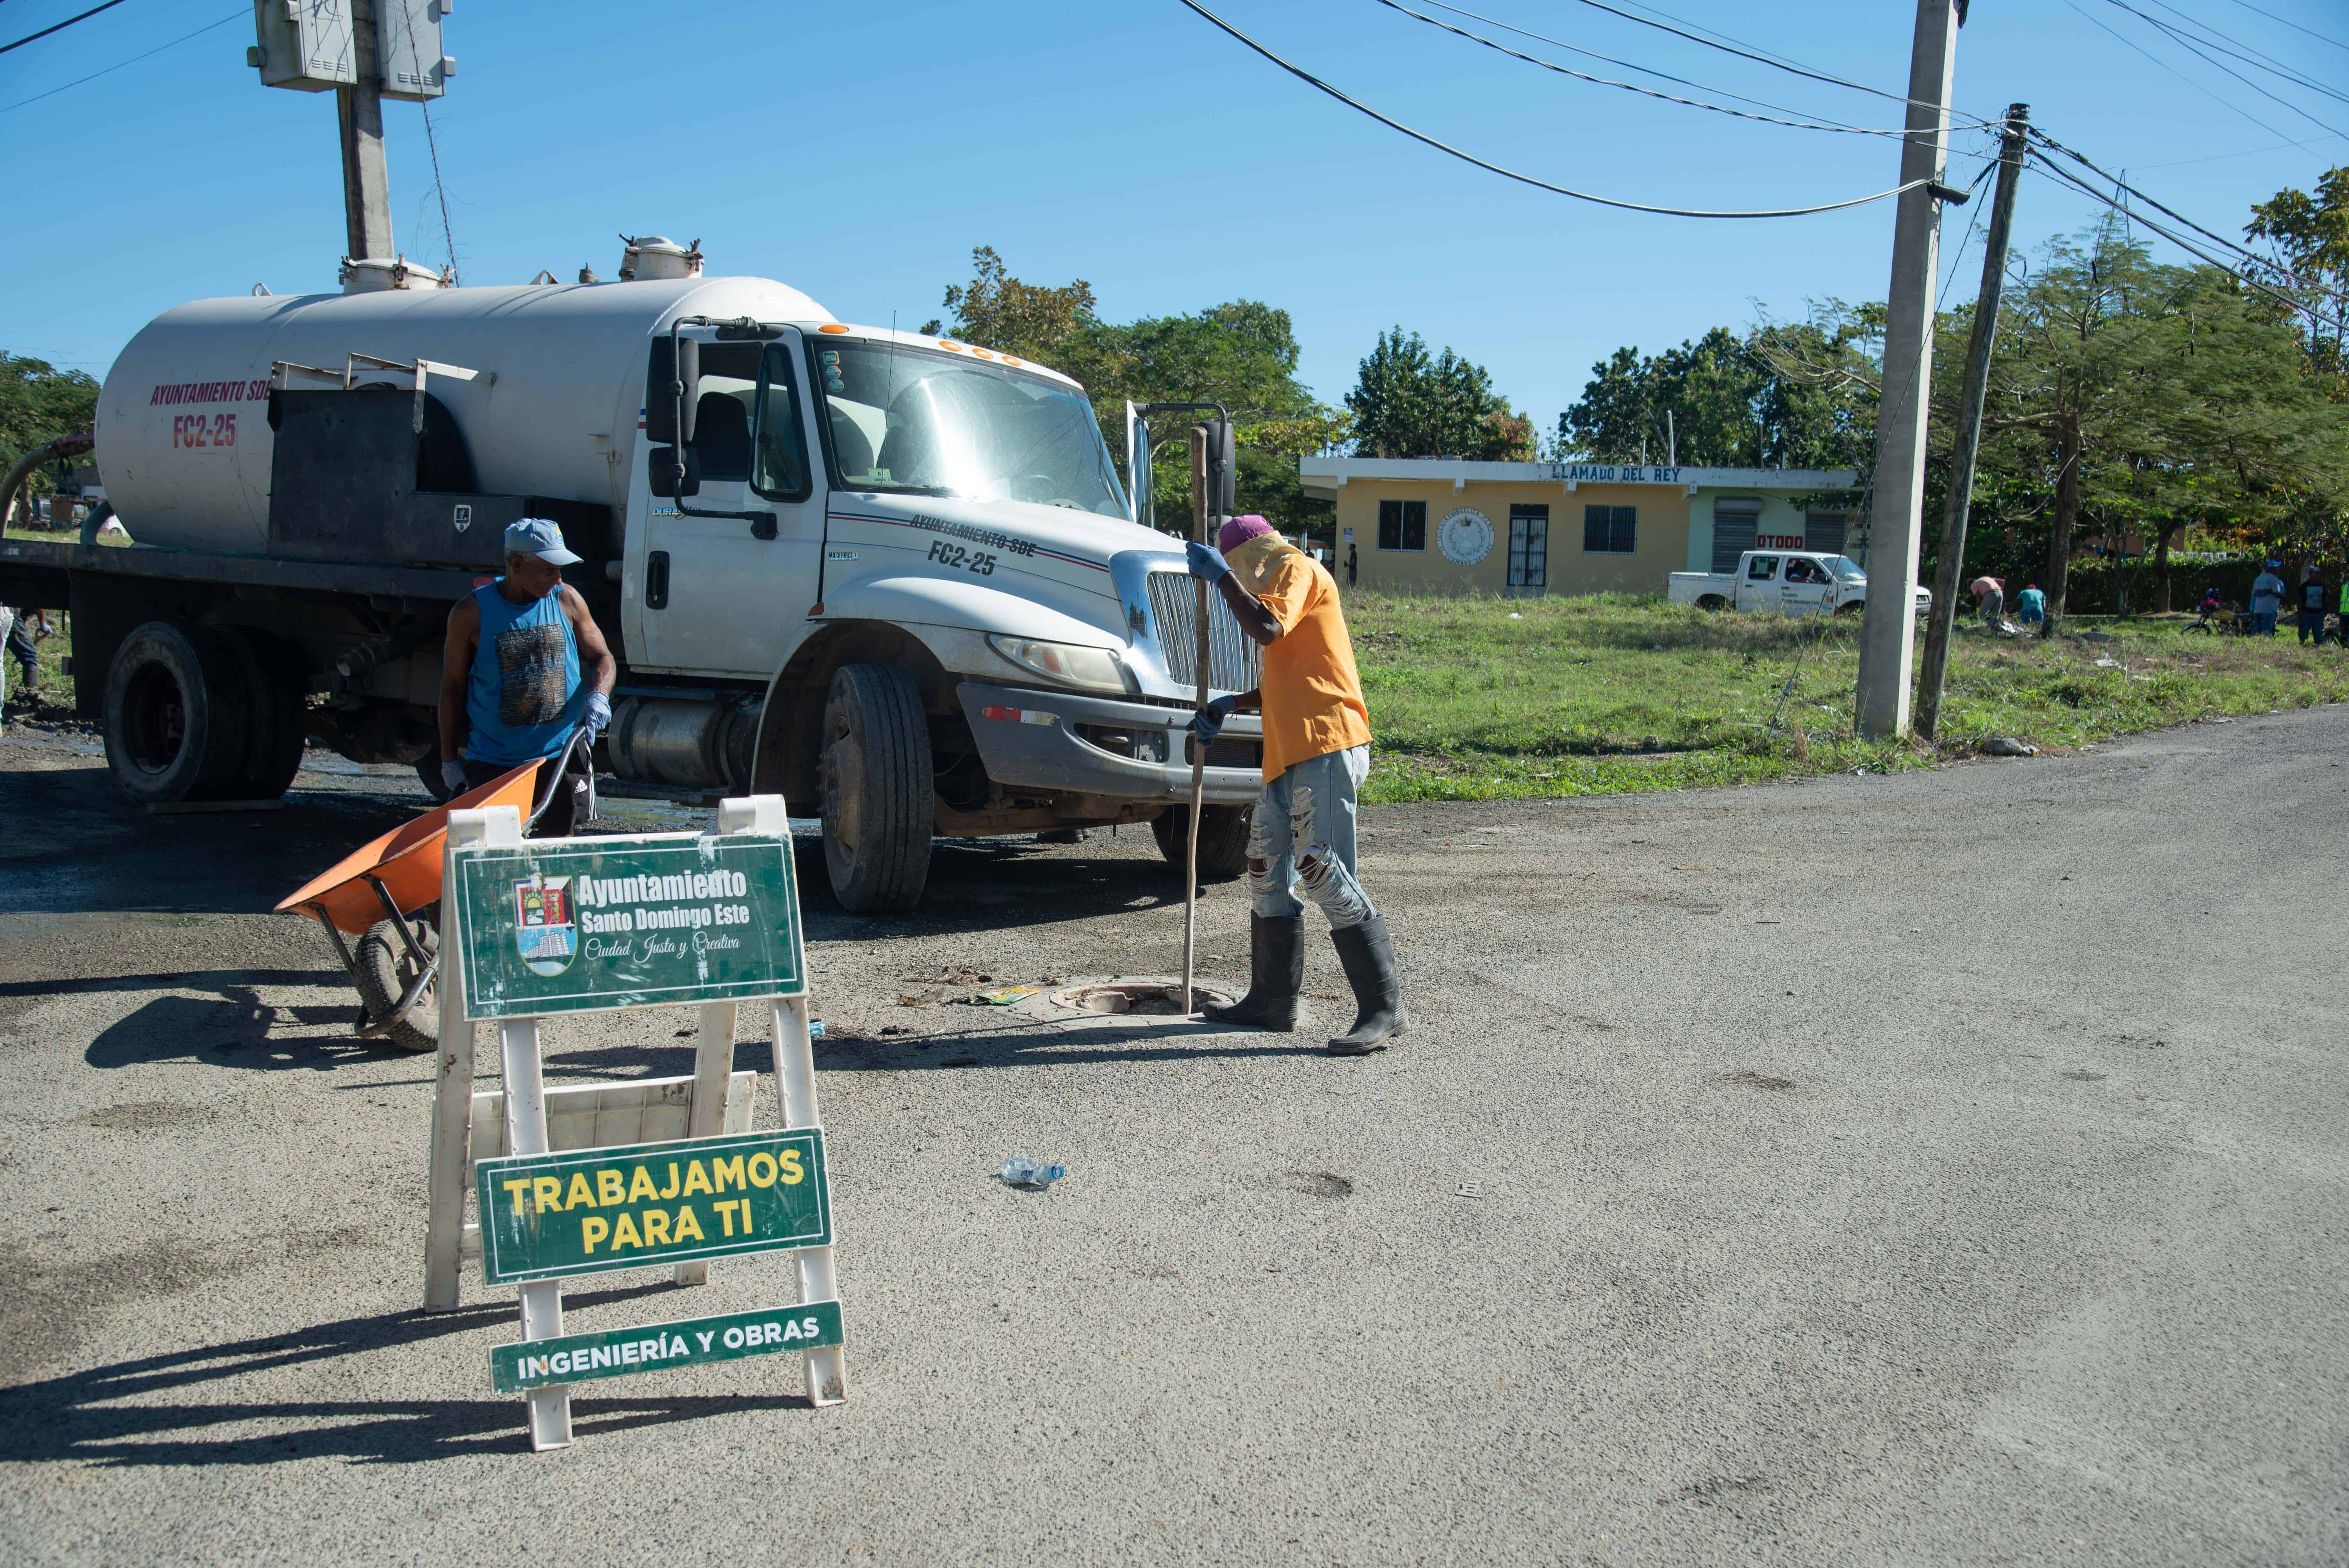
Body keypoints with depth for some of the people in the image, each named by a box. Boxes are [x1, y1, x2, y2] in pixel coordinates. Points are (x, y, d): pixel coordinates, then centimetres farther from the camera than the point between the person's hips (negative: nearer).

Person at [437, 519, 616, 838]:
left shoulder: (567, 601, 2)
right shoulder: (471, 614, -5)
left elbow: (602, 658, 10)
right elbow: (453, 688, 3)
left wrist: (598, 695, -13)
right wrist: (449, 758, 5)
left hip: (560, 755, 2)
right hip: (492, 762, -2)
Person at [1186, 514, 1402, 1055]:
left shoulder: (1298, 569, -1)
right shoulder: (1281, 585, 27)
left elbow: (1268, 629, -21)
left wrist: (1220, 576, -12)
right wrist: (1230, 706, 25)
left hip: (1327, 748, -11)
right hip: (1291, 752, 11)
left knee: (1323, 870, -15)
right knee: (1267, 869, 13)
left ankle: (1384, 1009, -12)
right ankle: (1272, 1001, 21)